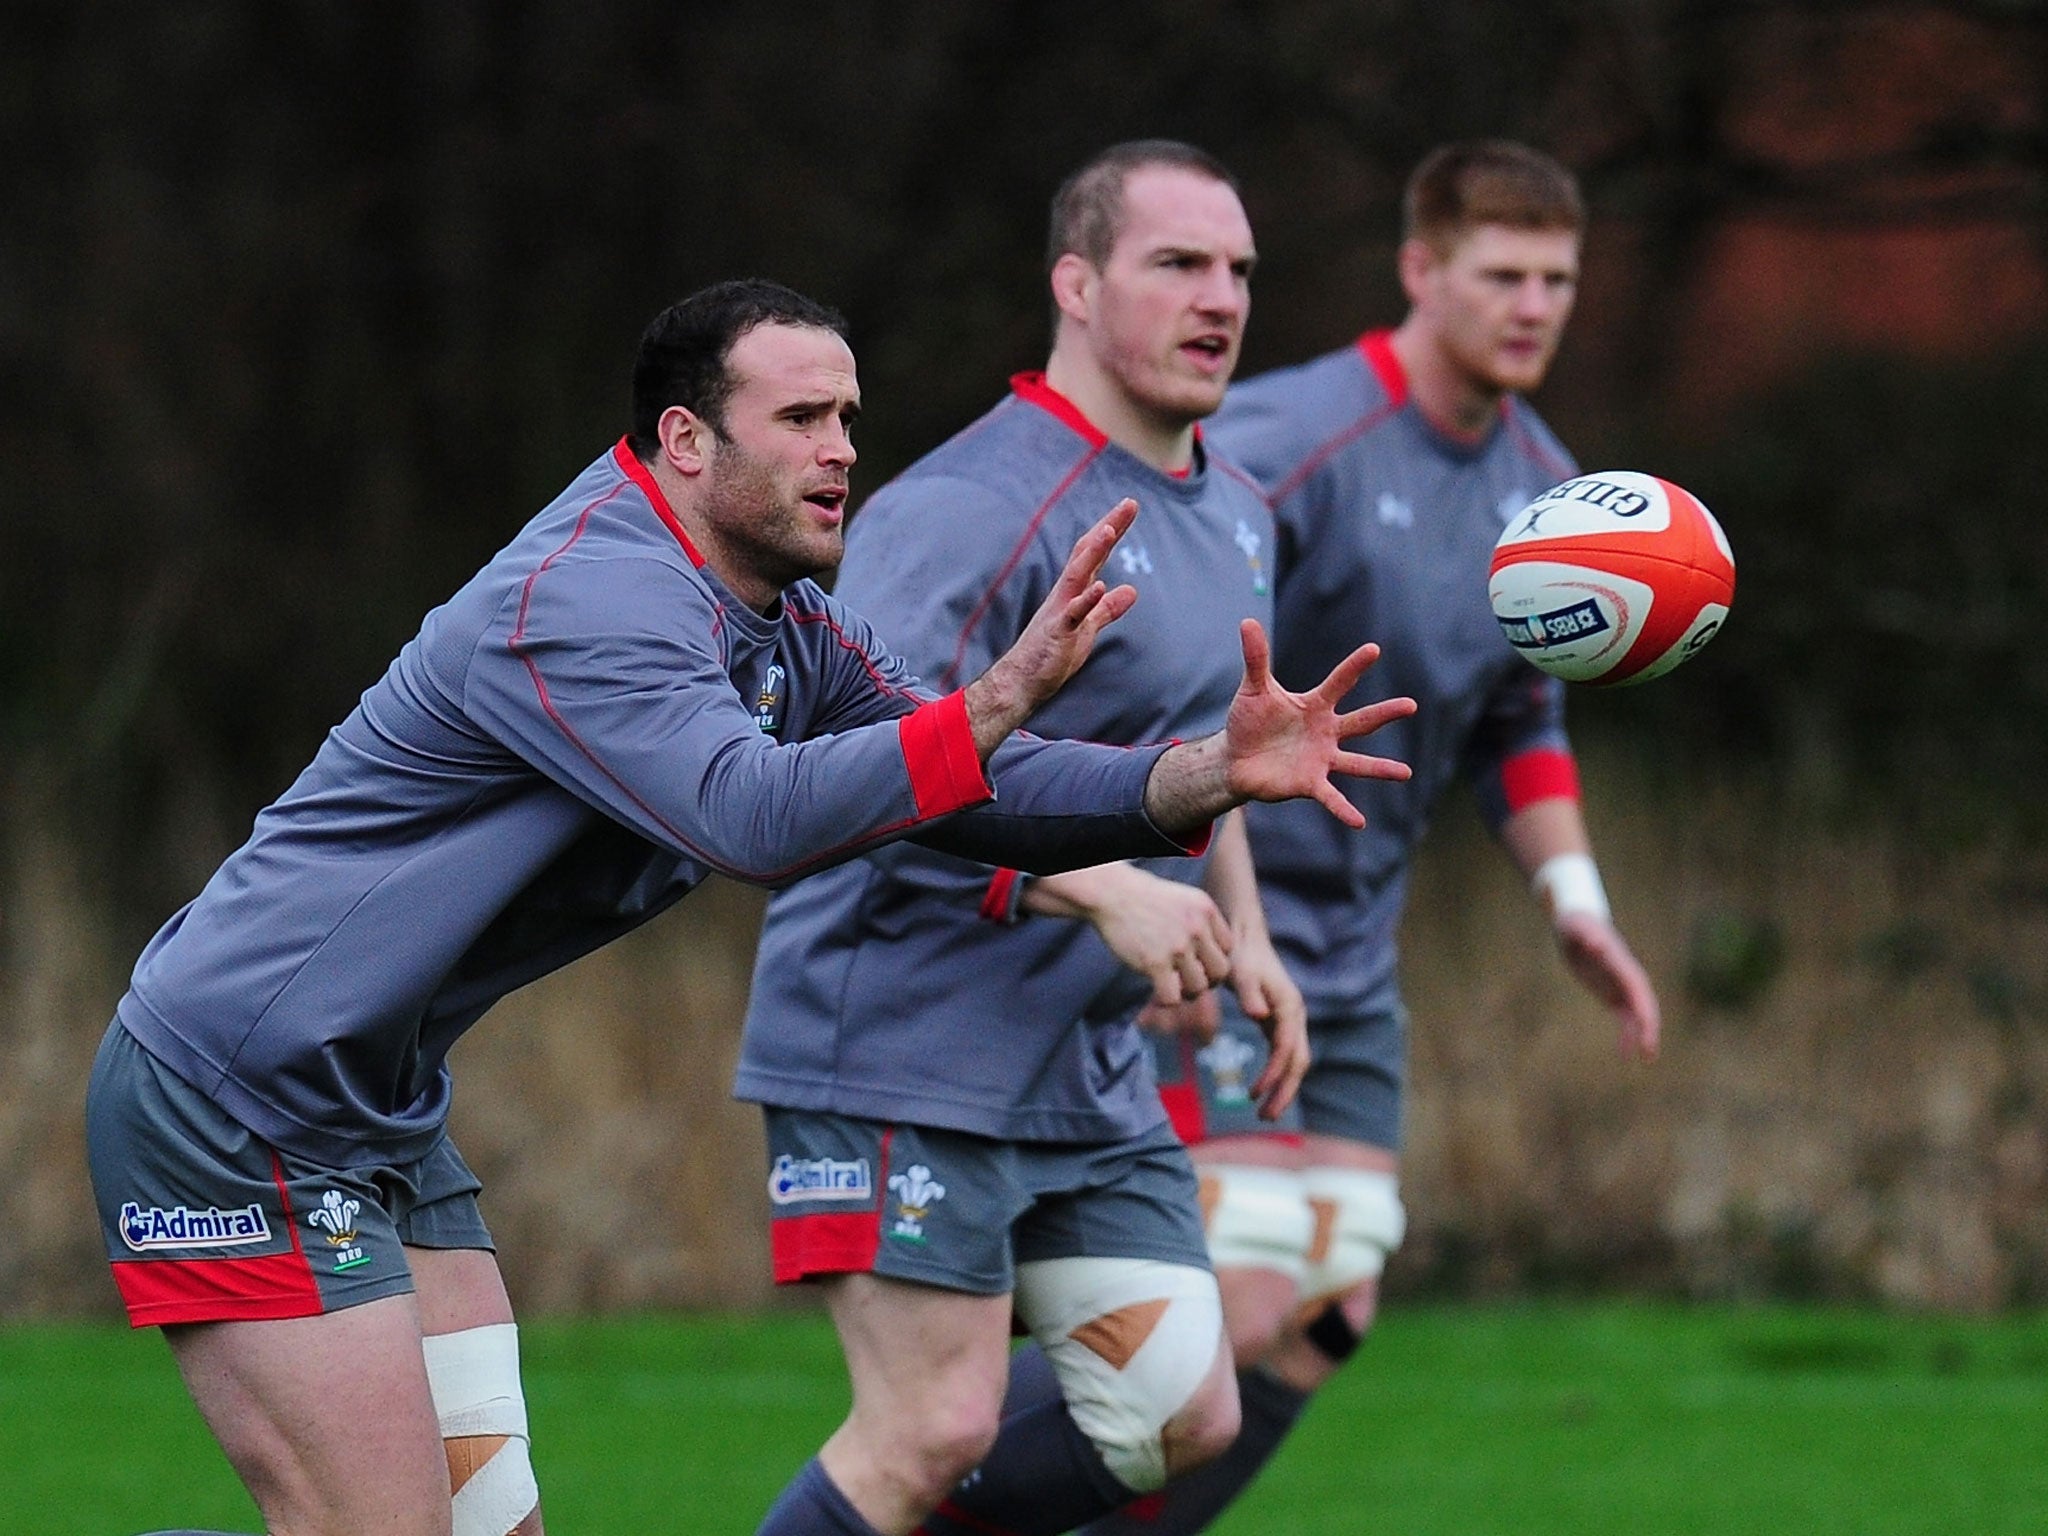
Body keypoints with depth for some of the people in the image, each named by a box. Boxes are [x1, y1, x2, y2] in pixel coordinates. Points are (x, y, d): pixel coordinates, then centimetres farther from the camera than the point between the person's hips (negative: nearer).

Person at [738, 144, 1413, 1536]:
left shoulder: (1236, 518, 13)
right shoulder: (968, 512, -17)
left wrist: (1242, 931, 18)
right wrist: (1102, 890, -34)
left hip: (1095, 1076, 9)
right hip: (904, 1053, -9)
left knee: (1185, 1417, 1)